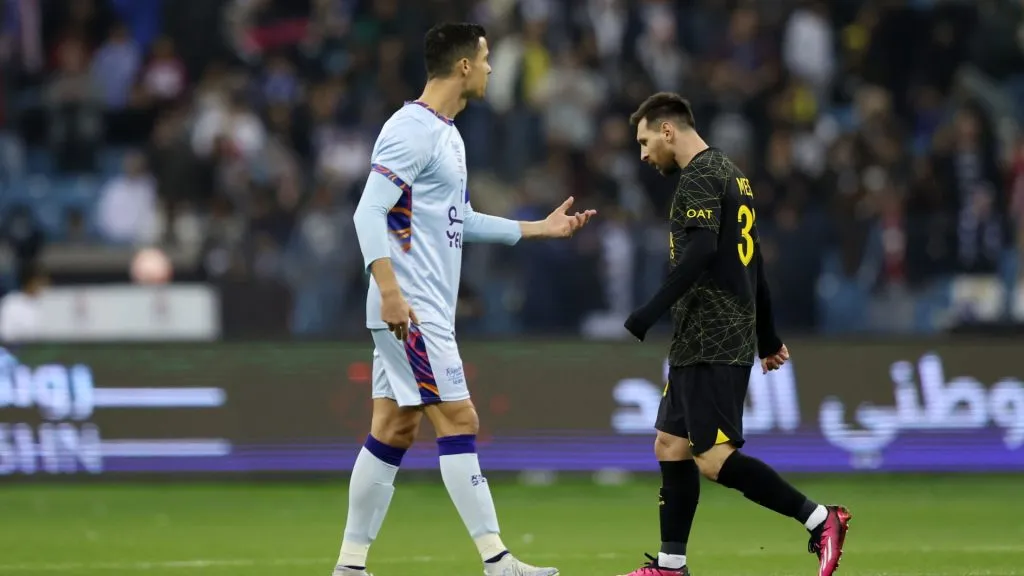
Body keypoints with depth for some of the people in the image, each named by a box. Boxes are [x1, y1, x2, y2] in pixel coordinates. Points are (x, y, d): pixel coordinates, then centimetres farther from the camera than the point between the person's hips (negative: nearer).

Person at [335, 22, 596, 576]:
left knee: (393, 429, 8)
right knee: (458, 421, -9)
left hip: (425, 312, 10)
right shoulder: (411, 131, -14)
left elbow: (462, 221, 26)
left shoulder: (445, 134, 17)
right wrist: (389, 289, -29)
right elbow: (369, 213, -21)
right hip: (410, 310, -10)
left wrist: (540, 228, 28)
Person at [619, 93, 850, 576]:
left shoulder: (700, 177, -11)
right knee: (671, 447, 10)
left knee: (714, 458, -14)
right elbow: (750, 261, 25)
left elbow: (700, 252, -26)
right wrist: (767, 337, 31)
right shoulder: (729, 175, 20)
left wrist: (649, 314, -28)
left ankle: (820, 520, -14)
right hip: (698, 345, 10)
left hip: (711, 345, -10)